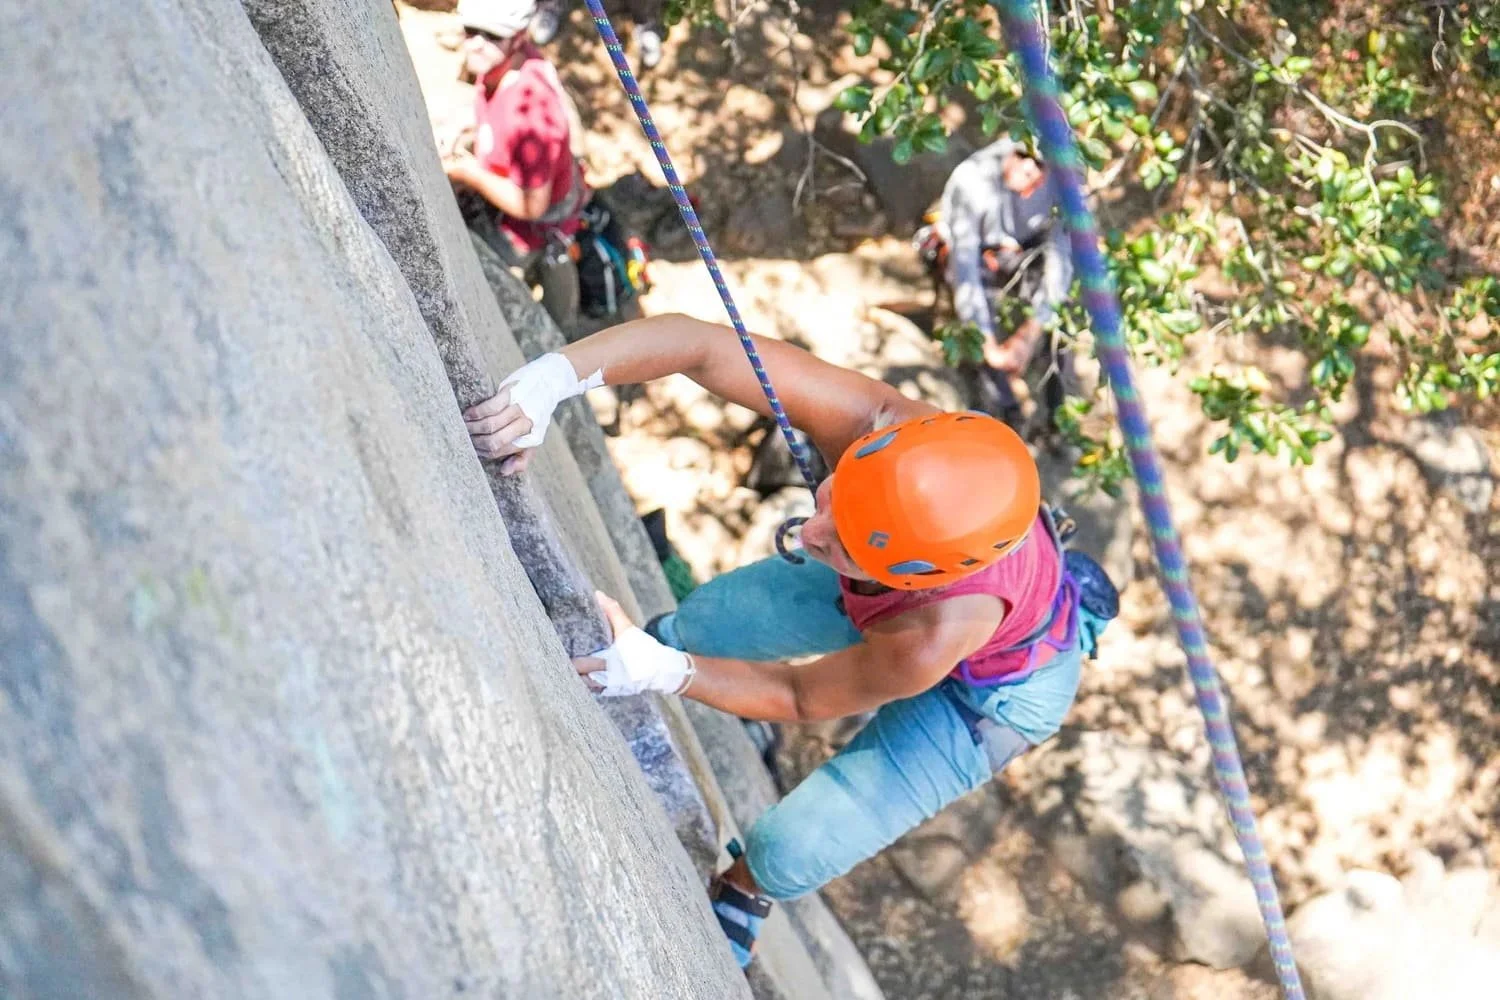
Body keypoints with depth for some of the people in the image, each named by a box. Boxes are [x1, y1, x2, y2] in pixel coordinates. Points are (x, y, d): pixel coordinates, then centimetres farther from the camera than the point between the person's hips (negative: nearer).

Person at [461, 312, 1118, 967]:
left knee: (790, 850, -5)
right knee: (706, 620, 13)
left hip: (1000, 683, -4)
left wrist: (664, 673, -39)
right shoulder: (874, 422, -41)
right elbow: (698, 342, -40)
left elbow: (803, 698, -27)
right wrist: (552, 379, -54)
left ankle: (743, 892, 34)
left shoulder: (934, 635, -48)